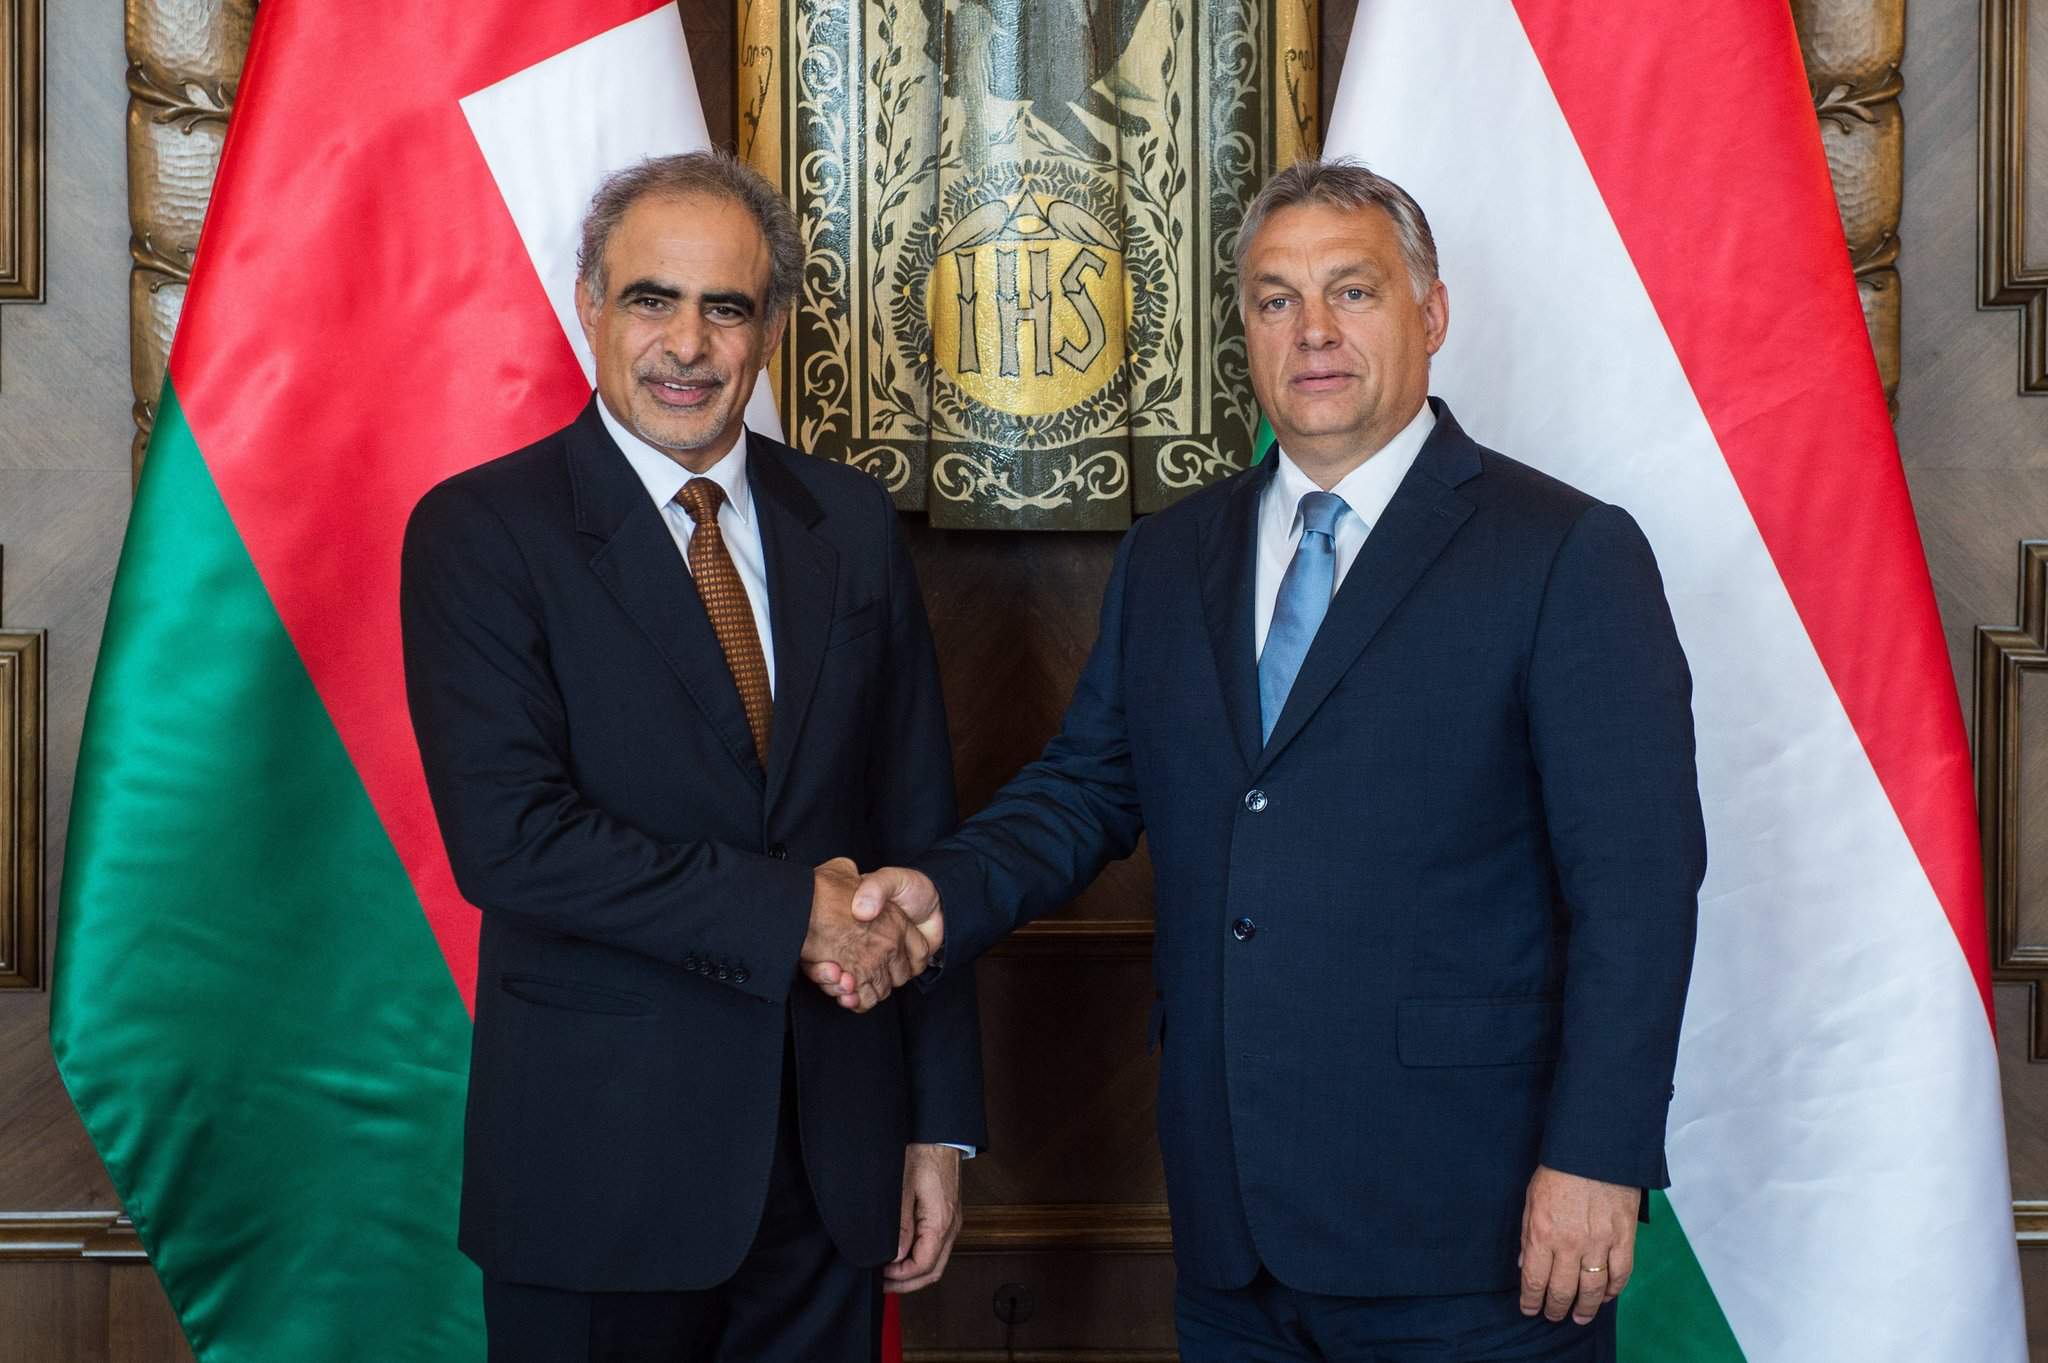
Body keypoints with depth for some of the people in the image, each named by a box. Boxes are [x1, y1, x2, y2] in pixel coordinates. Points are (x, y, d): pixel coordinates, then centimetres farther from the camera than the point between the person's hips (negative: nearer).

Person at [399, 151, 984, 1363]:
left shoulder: (853, 523, 6)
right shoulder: (480, 530, -7)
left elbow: (917, 826, 6)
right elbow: (508, 839, -17)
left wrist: (939, 1124, 5)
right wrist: (788, 911, -18)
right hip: (599, 1165, -3)